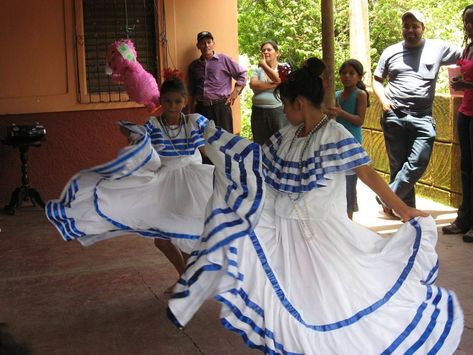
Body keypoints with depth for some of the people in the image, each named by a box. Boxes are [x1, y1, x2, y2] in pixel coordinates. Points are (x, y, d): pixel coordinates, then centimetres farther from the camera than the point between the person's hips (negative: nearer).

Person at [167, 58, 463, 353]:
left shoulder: (334, 135, -14)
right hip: (286, 230, 7)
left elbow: (368, 174, -20)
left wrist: (404, 210, -28)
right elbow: (255, 159, 20)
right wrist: (214, 138, 21)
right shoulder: (288, 135, 6)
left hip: (323, 234, -7)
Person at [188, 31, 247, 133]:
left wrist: (235, 92, -1)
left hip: (221, 107, -3)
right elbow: (191, 92, 21)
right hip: (201, 108, 3)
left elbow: (243, 73, 6)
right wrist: (191, 110, 16)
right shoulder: (194, 66, 16)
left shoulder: (224, 60, 3)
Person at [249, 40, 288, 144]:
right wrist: (272, 85, -13)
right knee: (260, 144, 3)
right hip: (259, 112, 3)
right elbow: (253, 84, -5)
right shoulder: (258, 70, 13)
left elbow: (279, 80, -14)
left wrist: (264, 65, -10)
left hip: (279, 111, -3)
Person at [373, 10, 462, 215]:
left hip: (422, 117, -1)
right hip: (394, 116, 1)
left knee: (417, 165, -13)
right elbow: (377, 80, 16)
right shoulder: (390, 52, 9)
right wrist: (383, 100, 1)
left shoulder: (438, 48, 5)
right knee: (398, 165, 5)